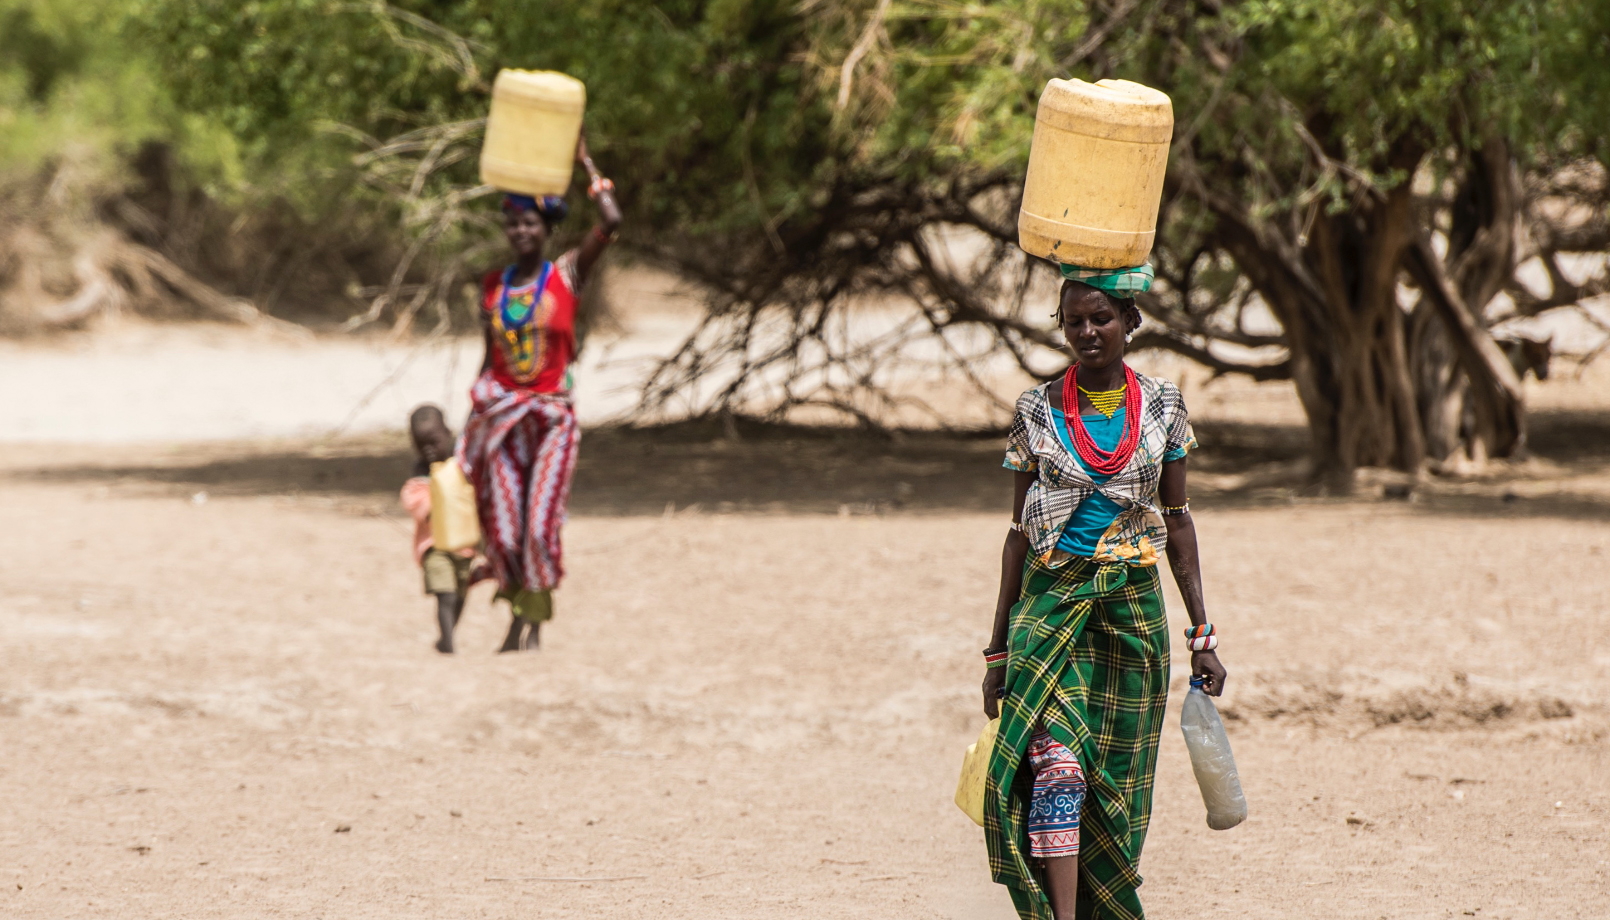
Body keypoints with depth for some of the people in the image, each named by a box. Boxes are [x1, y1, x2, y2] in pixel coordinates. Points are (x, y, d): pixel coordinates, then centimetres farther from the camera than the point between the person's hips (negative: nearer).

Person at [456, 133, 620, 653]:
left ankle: (533, 621, 1)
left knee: (540, 524, -10)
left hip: (552, 416, -3)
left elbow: (611, 222, -14)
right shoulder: (493, 287, 8)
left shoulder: (568, 274, -1)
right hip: (502, 414, 3)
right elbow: (490, 357, 12)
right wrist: (473, 416, 8)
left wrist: (586, 165, -5)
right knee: (502, 528, 1)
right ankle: (520, 616, 17)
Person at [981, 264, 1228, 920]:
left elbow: (1177, 522, 9)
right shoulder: (1037, 412, 2)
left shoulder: (1162, 408, 4)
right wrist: (998, 649, 7)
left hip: (1133, 605, 2)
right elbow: (1020, 532, 7)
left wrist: (1202, 634, 5)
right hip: (1051, 600, -2)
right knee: (1057, 766, -18)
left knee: (1116, 779, 4)